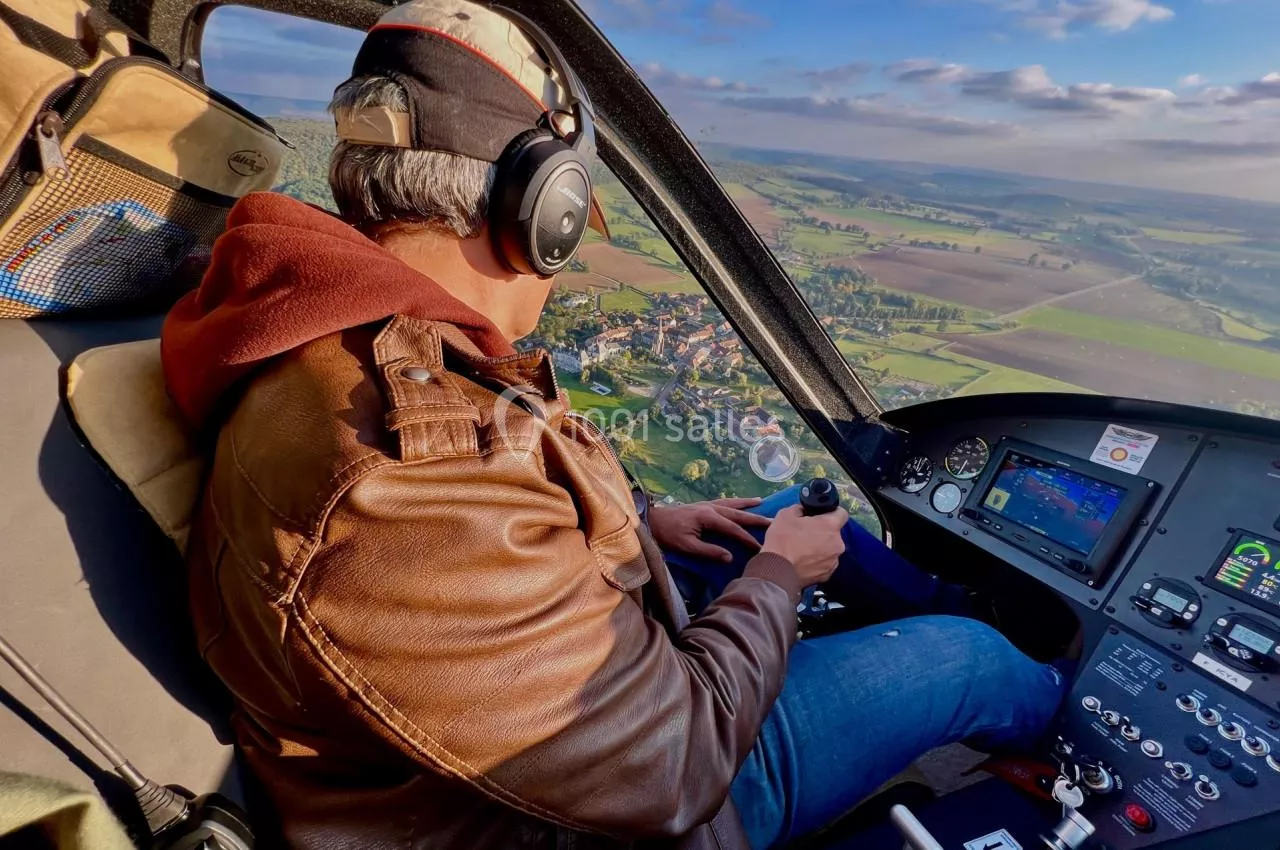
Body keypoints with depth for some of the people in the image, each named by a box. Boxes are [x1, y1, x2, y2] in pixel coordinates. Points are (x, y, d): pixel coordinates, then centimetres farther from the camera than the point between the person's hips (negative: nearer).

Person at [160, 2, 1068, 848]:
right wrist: (775, 573, -14)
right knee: (962, 657, 4)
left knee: (797, 507, 16)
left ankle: (946, 608, 44)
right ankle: (1055, 705, 42)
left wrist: (642, 522, 1)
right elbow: (675, 769, -29)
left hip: (563, 691, 8)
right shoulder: (406, 476, -41)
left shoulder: (357, 350, -8)